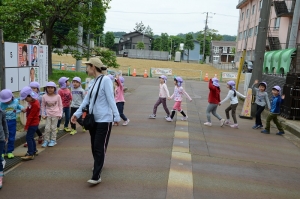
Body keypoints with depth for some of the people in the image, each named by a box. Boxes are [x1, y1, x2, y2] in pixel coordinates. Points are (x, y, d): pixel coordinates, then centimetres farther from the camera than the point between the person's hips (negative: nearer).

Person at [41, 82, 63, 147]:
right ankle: (46, 140, 13)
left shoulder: (58, 96, -6)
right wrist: (43, 114, 1)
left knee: (53, 127, 6)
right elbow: (43, 106, 4)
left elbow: (60, 105, 1)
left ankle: (53, 140, 17)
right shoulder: (44, 96, -4)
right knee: (47, 128, 1)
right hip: (48, 114, 1)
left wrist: (60, 114, -3)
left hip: (55, 114, -1)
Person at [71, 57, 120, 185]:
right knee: (94, 147, 16)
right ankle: (98, 166, 36)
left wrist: (116, 116, -16)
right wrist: (77, 114, 9)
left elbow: (111, 99, -16)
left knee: (99, 148, -7)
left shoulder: (105, 80, -12)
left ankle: (96, 176, -2)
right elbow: (86, 100, 14)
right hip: (93, 119, 8)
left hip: (104, 120, -8)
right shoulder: (93, 82, 14)